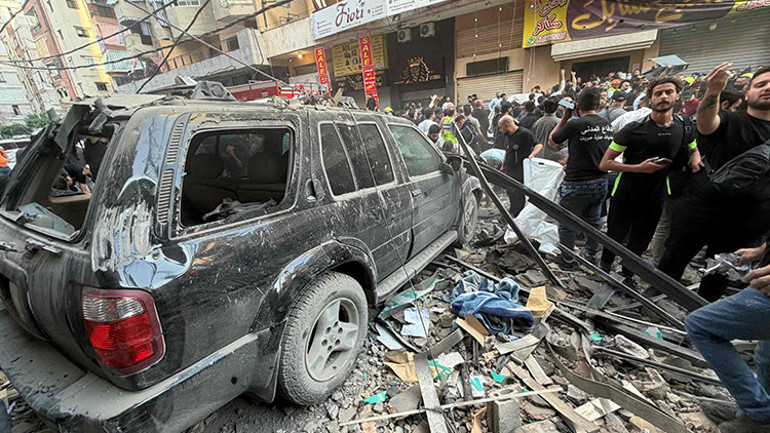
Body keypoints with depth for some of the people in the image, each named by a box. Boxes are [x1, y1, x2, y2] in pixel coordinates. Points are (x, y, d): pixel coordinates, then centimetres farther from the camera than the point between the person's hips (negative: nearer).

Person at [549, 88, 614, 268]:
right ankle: (591, 257, 35)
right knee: (593, 221, 21)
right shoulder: (607, 124, 4)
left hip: (577, 184, -7)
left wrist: (565, 117, 5)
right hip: (601, 182, 7)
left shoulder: (575, 124, -16)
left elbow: (552, 141, 0)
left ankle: (568, 260, 21)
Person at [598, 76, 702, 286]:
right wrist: (638, 168, -27)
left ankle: (627, 275, 37)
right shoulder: (634, 129, -15)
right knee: (616, 236, 9)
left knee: (640, 242, 16)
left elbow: (694, 149, 21)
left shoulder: (685, 126, 1)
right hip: (625, 195, -4)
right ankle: (605, 267, 35)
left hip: (655, 196, 4)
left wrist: (696, 160, -2)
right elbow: (605, 163, -16)